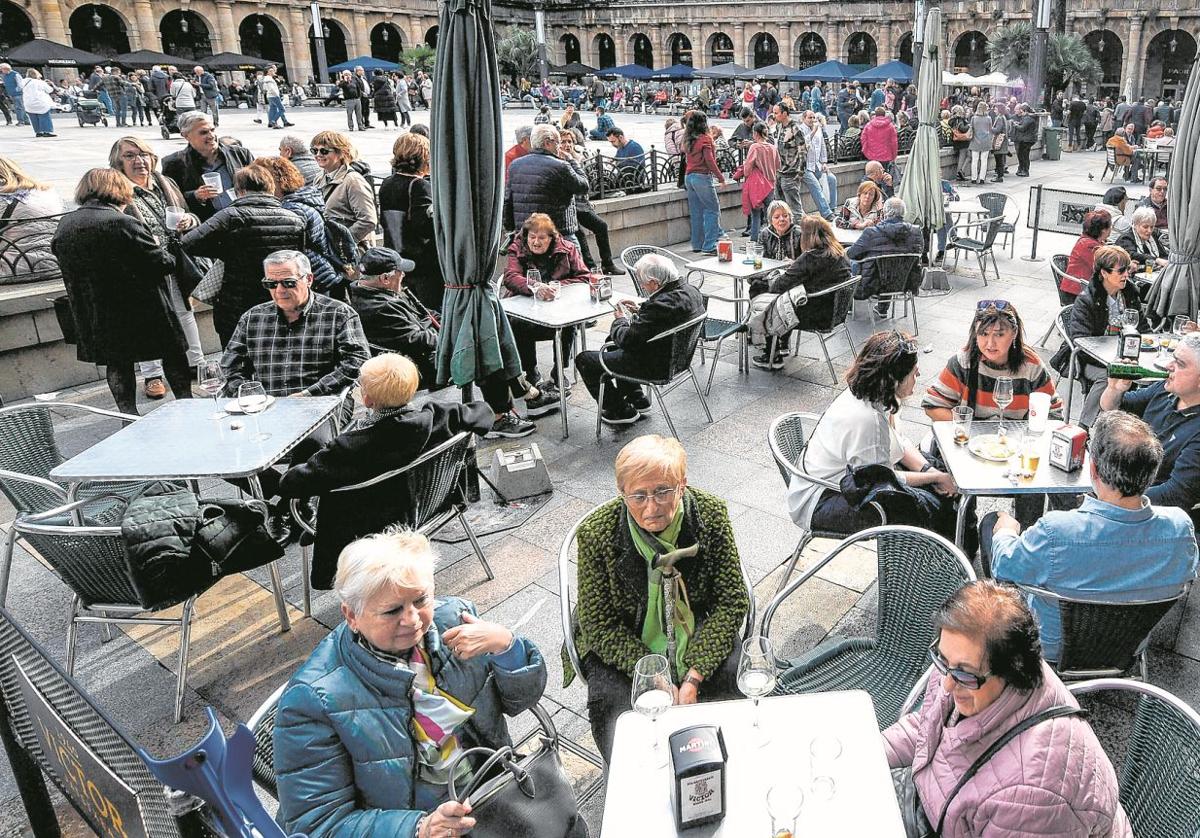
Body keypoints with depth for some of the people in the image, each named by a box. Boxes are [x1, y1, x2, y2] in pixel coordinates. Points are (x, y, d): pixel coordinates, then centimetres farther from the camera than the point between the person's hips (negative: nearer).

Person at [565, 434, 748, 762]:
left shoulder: (711, 514, -15)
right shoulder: (597, 532, -19)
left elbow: (732, 601, -10)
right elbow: (598, 625, -14)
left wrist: (693, 677, -19)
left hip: (699, 637, 2)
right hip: (623, 647, -1)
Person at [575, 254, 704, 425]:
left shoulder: (661, 305, -34)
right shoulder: (690, 289, -5)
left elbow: (627, 340, -26)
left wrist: (621, 320, -5)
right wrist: (639, 311, 5)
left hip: (654, 366, -10)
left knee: (584, 359, 2)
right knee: (612, 347, 32)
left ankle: (621, 410, 12)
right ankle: (637, 399, 34)